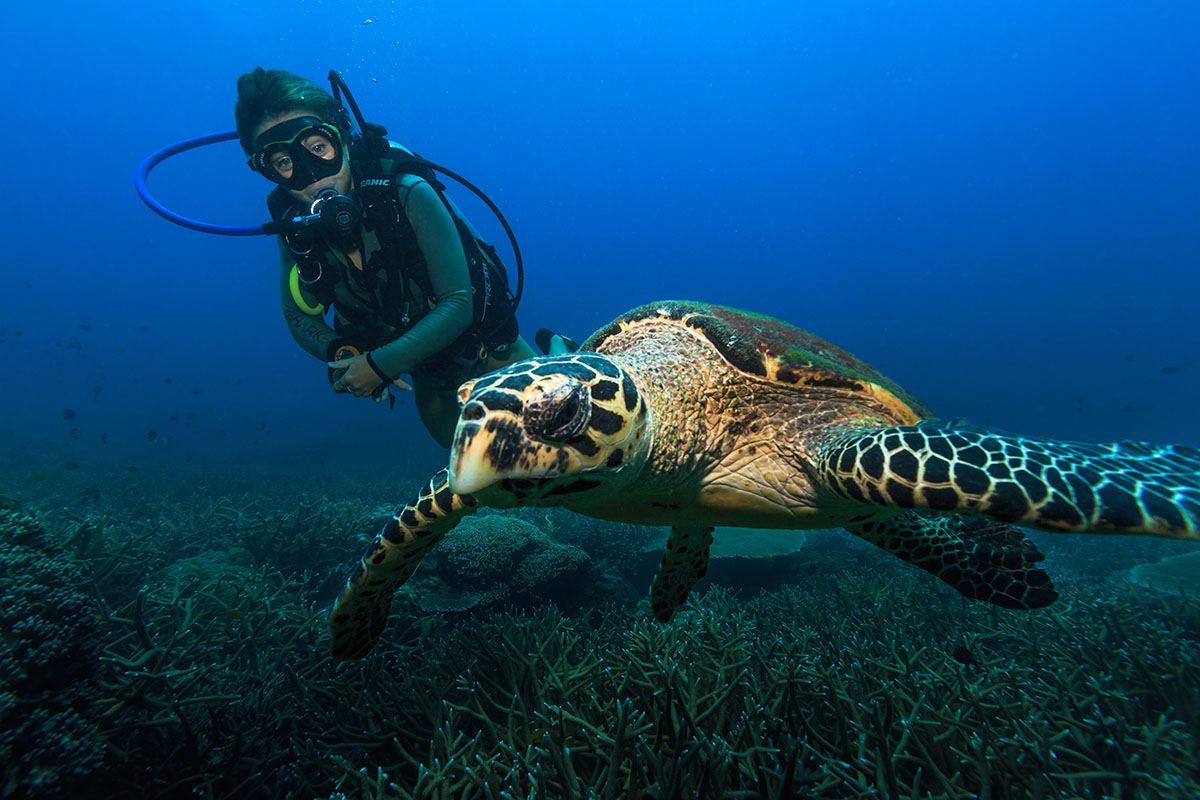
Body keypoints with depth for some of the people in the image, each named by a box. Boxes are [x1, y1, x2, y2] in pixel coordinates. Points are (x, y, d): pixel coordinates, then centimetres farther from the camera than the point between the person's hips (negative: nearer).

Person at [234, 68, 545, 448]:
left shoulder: (409, 195, -29)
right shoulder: (292, 224, -15)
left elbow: (458, 305, -29)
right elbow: (300, 316, -2)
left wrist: (380, 365, -33)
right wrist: (341, 355, -24)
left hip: (484, 342, -4)